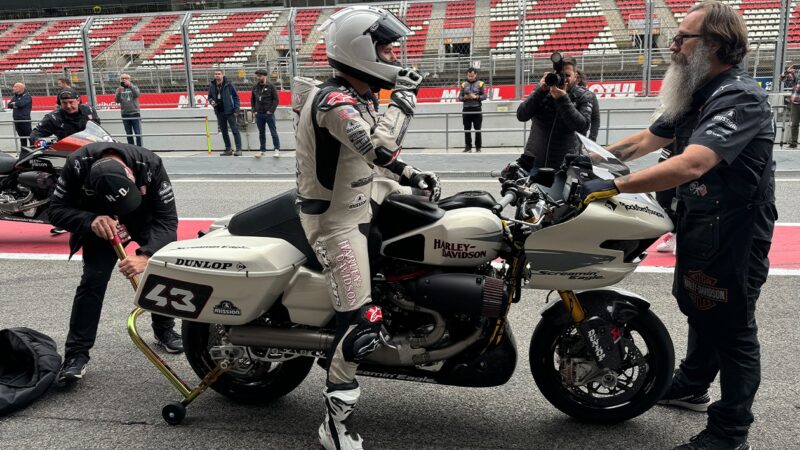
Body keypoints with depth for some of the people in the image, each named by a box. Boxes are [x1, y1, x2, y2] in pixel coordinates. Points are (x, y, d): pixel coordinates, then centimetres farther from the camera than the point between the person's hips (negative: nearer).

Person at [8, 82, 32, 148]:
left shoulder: (27, 96, -7)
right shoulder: (15, 96, 16)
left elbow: (21, 103, -23)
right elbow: (9, 105, 7)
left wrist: (14, 104, -3)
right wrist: (17, 105, -11)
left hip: (25, 120, -7)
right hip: (17, 120, 7)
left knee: (30, 135, -6)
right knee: (22, 137, 14)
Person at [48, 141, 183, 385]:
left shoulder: (150, 164, -38)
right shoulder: (77, 164, -35)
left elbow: (167, 218, -37)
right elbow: (57, 210, -25)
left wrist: (146, 256, -53)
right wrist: (91, 221, -46)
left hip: (146, 217, 1)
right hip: (100, 219, 0)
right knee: (93, 280, -14)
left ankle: (165, 329, 19)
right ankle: (76, 353, -4)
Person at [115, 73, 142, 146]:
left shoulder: (134, 87, 7)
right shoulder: (119, 89, 10)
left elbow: (137, 94, -14)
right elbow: (117, 100, -3)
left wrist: (130, 86, -26)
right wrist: (119, 92, -21)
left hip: (135, 113, -2)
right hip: (125, 115, 2)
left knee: (138, 133, -5)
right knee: (129, 134, 6)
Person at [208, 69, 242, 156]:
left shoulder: (228, 84, -6)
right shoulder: (212, 86, 5)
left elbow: (236, 96, -4)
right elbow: (209, 97, 17)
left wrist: (236, 109, -10)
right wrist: (211, 101, -6)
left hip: (229, 111, -5)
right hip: (219, 112, 5)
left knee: (235, 130, -5)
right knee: (224, 132, 10)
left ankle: (239, 149, -2)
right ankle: (228, 149, 18)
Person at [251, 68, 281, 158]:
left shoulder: (271, 86, -3)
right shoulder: (255, 87, 10)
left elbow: (276, 99, -6)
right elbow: (252, 99, 17)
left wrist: (271, 110, -12)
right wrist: (254, 110, 6)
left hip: (269, 114, -5)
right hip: (259, 114, 5)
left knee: (273, 132, -1)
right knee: (261, 133, 10)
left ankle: (277, 149, 6)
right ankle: (262, 150, 17)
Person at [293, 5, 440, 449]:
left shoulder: (355, 97, 6)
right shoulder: (333, 102, -24)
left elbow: (374, 151, 18)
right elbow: (379, 147, -39)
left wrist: (410, 175, 8)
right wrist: (403, 98, -27)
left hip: (357, 200, 10)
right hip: (335, 220, -10)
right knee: (361, 322, -9)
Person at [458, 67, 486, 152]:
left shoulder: (480, 84, 6)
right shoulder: (464, 84, 12)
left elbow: (484, 96, 1)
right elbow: (459, 97, 9)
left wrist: (476, 97, -14)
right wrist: (465, 98, -11)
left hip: (476, 109, -2)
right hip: (466, 109, 2)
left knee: (477, 129, -1)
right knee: (467, 129, 4)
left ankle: (478, 148, 6)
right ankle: (468, 147, 11)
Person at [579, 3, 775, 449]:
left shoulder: (740, 97, -24)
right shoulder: (698, 94, 8)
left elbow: (690, 164, -38)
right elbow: (647, 140, 13)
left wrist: (613, 186, -41)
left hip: (733, 231, -10)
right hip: (699, 222, 10)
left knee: (731, 326, 2)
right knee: (700, 308, 24)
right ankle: (692, 386, 45)